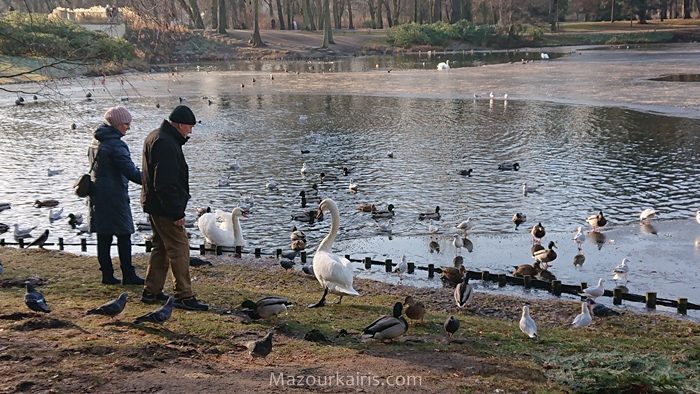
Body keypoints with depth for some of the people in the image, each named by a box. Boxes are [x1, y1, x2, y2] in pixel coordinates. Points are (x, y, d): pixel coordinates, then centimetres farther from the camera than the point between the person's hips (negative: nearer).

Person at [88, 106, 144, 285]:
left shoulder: (96, 141, 12)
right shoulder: (116, 145, -17)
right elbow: (131, 171, -22)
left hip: (98, 195, 9)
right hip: (114, 195, -9)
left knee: (103, 237, 9)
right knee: (124, 236, 0)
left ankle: (107, 275, 14)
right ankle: (128, 275, 3)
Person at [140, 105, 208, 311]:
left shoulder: (155, 137, 13)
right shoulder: (166, 144, -21)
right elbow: (165, 184, -25)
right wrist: (176, 213, -23)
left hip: (154, 206, 11)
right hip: (164, 207, -11)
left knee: (161, 248, 18)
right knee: (179, 249, -6)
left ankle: (151, 292, 25)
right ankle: (184, 296, -3)